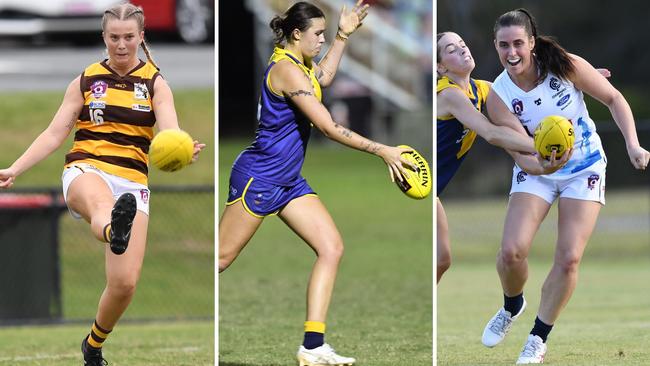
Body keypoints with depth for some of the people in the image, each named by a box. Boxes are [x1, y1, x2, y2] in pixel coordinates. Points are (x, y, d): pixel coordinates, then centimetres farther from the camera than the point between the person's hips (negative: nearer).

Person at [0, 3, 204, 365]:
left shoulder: (156, 84, 8)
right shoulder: (86, 81, 11)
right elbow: (54, 134, 9)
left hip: (132, 182, 1)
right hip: (85, 171, -1)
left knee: (125, 283, -10)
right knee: (101, 202, -42)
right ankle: (115, 232, -82)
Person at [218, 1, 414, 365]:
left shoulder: (298, 64, 9)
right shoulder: (286, 70, -20)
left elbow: (323, 76, 36)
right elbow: (330, 127, -24)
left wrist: (344, 35, 30)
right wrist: (382, 151, -23)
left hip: (289, 182, 10)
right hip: (258, 178, -10)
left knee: (332, 248, -4)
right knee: (221, 259, -1)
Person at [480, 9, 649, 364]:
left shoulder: (567, 67, -20)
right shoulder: (498, 96, -17)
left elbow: (614, 98, -8)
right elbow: (521, 153, -21)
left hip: (585, 171, -1)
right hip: (534, 172, 1)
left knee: (569, 258, -11)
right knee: (511, 251, -15)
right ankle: (512, 307, 20)